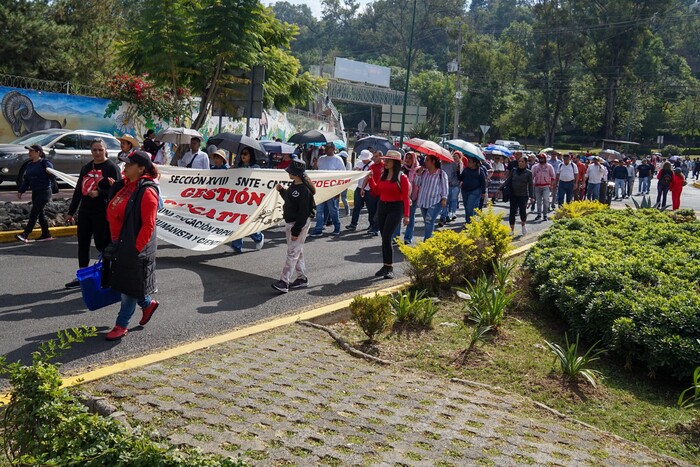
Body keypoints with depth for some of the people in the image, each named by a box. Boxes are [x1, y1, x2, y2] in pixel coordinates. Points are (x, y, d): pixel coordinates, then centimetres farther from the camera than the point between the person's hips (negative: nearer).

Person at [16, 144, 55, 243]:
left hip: (44, 192, -8)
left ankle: (25, 235, -16)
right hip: (35, 192, 8)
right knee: (40, 214, 12)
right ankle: (46, 234, 21)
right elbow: (26, 179, 20)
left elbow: (52, 176, -16)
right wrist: (21, 191, 17)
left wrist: (50, 172, -38)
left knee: (34, 213, -12)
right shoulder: (29, 165, 13)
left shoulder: (45, 163, -10)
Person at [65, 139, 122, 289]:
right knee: (82, 244, 9)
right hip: (84, 212, 7)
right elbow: (78, 190, 17)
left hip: (102, 214, -7)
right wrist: (71, 212, 17)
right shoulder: (86, 168, 15)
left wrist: (99, 193, -24)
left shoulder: (112, 167, -5)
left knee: (101, 244, -3)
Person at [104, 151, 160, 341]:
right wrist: (114, 241, 17)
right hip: (119, 244, 9)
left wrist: (136, 247, -20)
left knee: (129, 286, 3)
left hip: (134, 247, -9)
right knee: (122, 282, 17)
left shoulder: (147, 191, -17)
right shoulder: (126, 186, 11)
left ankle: (122, 325, 14)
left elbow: (148, 224, -20)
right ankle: (148, 304, 38)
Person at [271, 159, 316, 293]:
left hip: (300, 224, -10)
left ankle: (283, 282, -12)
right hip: (290, 222, 10)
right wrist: (281, 190, 8)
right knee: (297, 252, 15)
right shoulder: (294, 185, 9)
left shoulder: (304, 190, -21)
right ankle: (302, 278, 25)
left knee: (292, 252, -9)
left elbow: (303, 213, -22)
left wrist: (296, 231, -21)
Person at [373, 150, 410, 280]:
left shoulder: (402, 177, -8)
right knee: (384, 238, 10)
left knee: (386, 238, -14)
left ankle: (390, 268, -5)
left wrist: (406, 215, -12)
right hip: (382, 207, 6)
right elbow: (378, 191, 15)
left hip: (395, 209, -6)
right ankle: (386, 266, 18)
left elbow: (405, 198, -9)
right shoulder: (383, 175, 9)